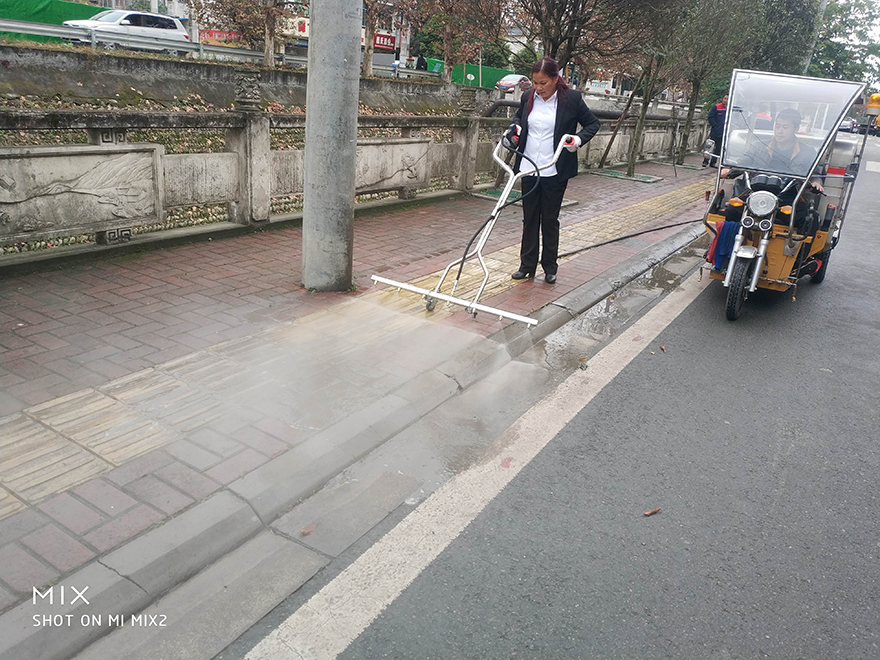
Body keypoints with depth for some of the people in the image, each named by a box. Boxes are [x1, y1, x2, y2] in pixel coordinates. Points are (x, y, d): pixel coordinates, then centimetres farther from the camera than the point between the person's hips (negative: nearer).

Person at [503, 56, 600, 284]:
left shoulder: (571, 98, -8)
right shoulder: (528, 97, 3)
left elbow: (593, 123, 3)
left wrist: (579, 139, -15)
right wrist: (514, 128, 3)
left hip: (555, 172, -4)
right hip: (529, 170, 4)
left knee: (550, 220, 6)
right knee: (530, 219, 10)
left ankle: (550, 266, 19)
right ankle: (527, 265, 19)